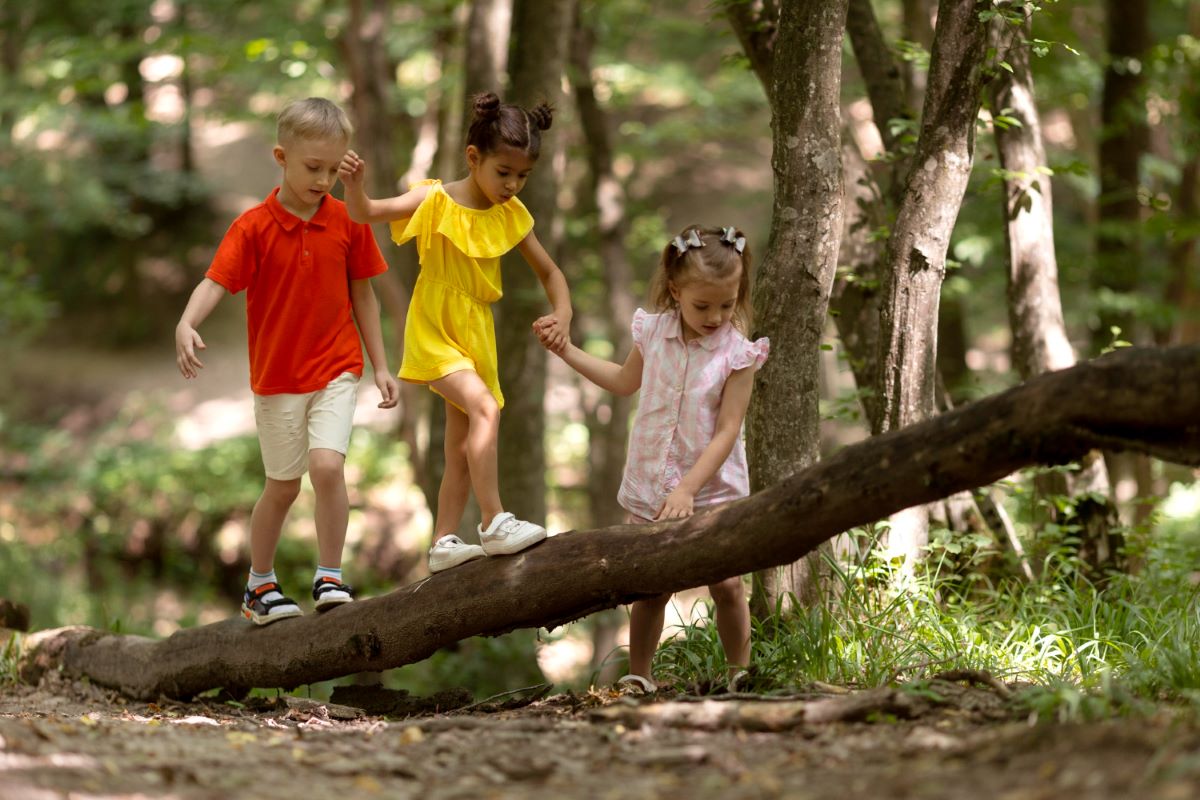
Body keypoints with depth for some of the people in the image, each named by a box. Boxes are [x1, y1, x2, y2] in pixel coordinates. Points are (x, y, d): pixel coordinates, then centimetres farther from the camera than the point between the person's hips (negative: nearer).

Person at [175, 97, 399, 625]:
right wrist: (186, 325, -40)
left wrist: (381, 366, 7)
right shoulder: (254, 227, -10)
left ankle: (329, 578, -7)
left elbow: (362, 294, 6)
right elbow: (216, 282, -20)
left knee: (327, 464, -20)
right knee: (282, 485, 8)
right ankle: (260, 586, 27)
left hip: (336, 369, 1)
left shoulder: (347, 222, -2)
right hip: (277, 375, -1)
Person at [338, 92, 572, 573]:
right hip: (433, 335, -6)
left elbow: (549, 272, 9)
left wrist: (562, 316, -9)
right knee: (485, 408, -27)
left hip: (476, 336, 6)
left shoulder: (511, 216, 1)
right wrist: (354, 185, -42)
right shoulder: (435, 201, -13)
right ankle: (495, 524, -28)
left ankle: (443, 543, 21)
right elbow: (366, 213, -19)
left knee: (463, 450, 11)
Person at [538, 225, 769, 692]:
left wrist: (688, 489, -25)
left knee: (726, 585, -1)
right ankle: (638, 678, 19)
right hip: (650, 486, 3)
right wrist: (566, 350, 18)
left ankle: (740, 675, 15)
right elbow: (625, 381, 19)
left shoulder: (738, 354, -14)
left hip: (712, 487, -3)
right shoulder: (654, 332, -3)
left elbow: (727, 432, -17)